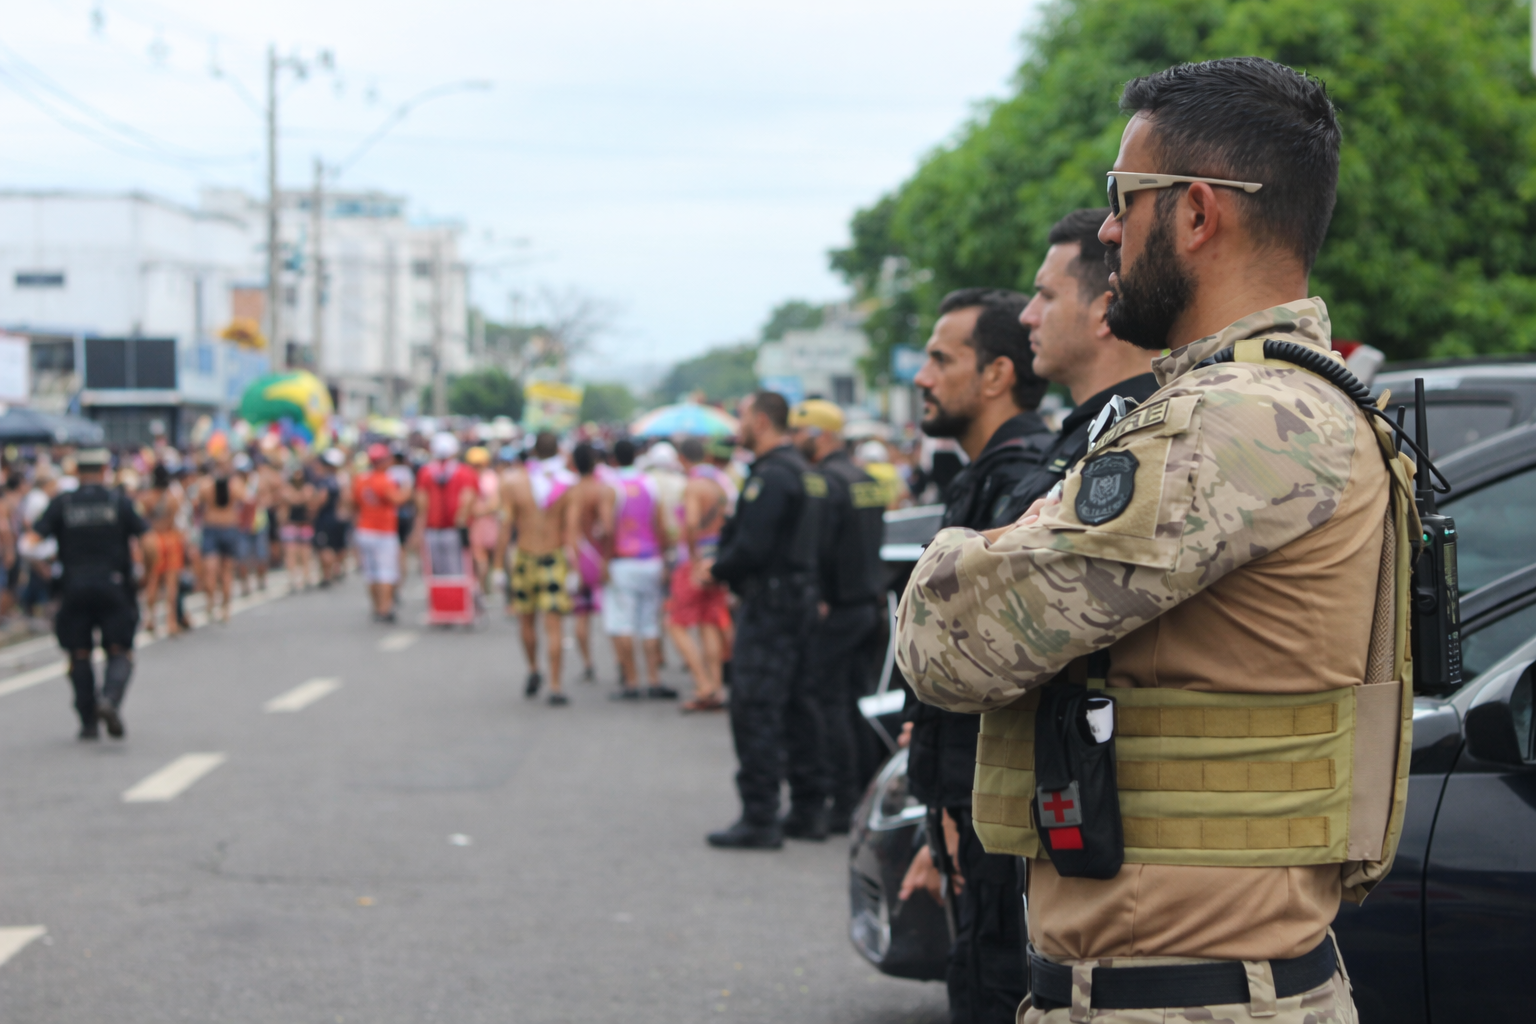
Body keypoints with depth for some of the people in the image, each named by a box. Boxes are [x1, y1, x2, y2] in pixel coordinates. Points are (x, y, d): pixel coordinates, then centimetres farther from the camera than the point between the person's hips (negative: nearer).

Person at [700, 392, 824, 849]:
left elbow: (752, 547, -23)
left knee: (755, 711, -8)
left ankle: (759, 818, -8)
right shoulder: (803, 473, 16)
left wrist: (717, 568, -5)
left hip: (769, 602, -10)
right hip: (800, 600, 10)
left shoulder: (771, 477, -17)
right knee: (795, 707, 16)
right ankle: (809, 804, 23)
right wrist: (724, 562, 14)